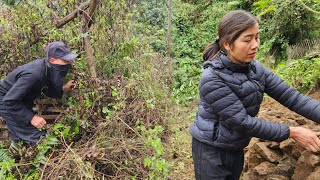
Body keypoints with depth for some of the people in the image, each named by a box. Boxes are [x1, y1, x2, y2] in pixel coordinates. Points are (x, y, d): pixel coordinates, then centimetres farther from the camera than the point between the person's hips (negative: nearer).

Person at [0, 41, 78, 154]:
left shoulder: (48, 69, -13)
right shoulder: (34, 75, -38)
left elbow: (46, 89, 4)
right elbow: (9, 101, -33)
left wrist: (63, 89, -13)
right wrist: (31, 117, -30)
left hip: (21, 100, 8)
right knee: (36, 137, -9)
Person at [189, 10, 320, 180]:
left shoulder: (255, 69, -4)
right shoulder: (212, 79, -25)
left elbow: (290, 95, -8)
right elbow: (242, 121, -24)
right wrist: (291, 132, -21)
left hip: (236, 148, 6)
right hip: (211, 150, -6)